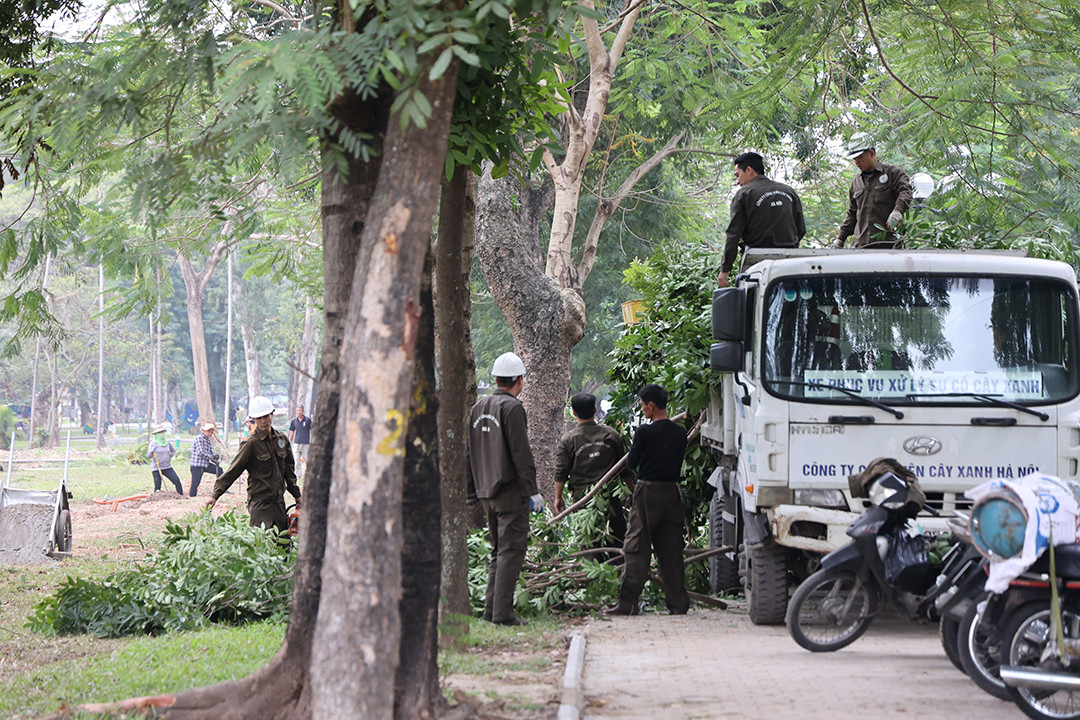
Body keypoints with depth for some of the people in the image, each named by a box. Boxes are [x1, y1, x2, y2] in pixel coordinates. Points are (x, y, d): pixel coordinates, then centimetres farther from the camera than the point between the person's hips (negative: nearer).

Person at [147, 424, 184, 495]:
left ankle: (181, 496, 0)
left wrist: (169, 457, 12)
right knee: (157, 486, -3)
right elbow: (148, 456, -9)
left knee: (176, 480, -7)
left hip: (167, 467, 4)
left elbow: (173, 450, 25)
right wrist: (152, 451, -29)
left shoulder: (167, 443, 7)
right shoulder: (153, 444, -7)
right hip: (157, 468, -4)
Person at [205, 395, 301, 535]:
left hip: (279, 502, 6)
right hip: (259, 502, -6)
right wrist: (215, 495, -16)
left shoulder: (282, 439, 10)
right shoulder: (250, 444, -7)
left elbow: (289, 471, 21)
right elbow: (233, 471, -9)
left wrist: (297, 496, 24)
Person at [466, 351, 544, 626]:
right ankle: (502, 613, -9)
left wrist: (473, 489, 23)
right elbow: (521, 454, -16)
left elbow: (469, 453, 17)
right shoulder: (512, 408, -12)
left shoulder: (478, 408, 12)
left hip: (486, 491, 8)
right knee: (511, 551, -6)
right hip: (510, 490, -8)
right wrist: (532, 491, -12)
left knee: (498, 550, 16)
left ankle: (491, 608, 14)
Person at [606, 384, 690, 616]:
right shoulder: (680, 432, 4)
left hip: (647, 492, -5)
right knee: (671, 551, 9)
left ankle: (627, 602, -6)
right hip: (671, 491, 5)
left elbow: (632, 463, -5)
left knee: (636, 549, -2)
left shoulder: (645, 432, -12)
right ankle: (678, 603, 8)